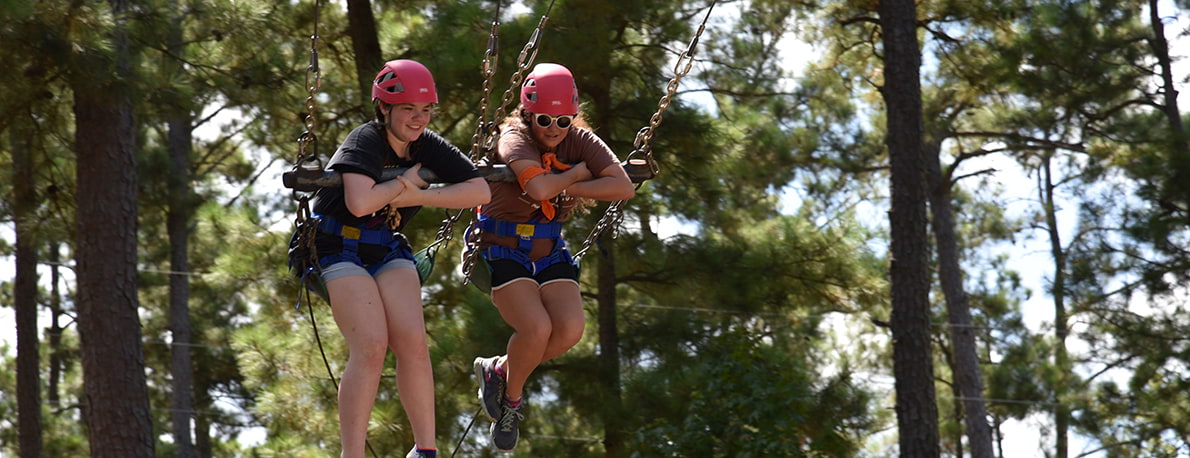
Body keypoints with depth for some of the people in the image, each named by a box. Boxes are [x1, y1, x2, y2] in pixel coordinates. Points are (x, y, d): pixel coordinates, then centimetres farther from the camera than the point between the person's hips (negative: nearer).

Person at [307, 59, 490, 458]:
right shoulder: (366, 141, -20)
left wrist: (418, 197, -19)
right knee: (372, 347, -20)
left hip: (388, 249, 5)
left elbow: (481, 190, -10)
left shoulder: (428, 146, -2)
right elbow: (360, 204, -37)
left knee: (412, 342, -14)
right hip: (339, 248, -5)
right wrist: (405, 183, -21)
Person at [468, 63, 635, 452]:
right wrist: (575, 174, -19)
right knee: (536, 329, -25)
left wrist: (565, 188, -25)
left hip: (549, 252, 5)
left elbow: (624, 187, -21)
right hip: (503, 250, -5)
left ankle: (498, 370, 9)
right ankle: (511, 398, 6)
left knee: (569, 330, -17)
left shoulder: (580, 141, -6)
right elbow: (539, 189, -37)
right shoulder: (515, 137, -18)